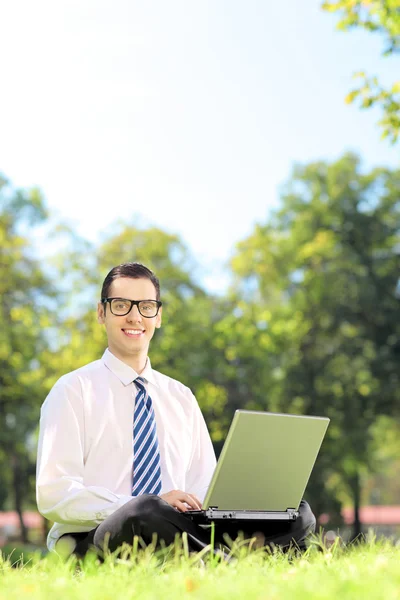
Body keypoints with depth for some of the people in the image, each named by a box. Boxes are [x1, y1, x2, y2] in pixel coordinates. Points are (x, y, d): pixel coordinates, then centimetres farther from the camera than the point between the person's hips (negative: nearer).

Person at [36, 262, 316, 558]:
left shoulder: (181, 397, 19)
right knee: (144, 513, -41)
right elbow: (54, 493, -8)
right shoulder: (74, 390, 3)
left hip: (174, 533, 5)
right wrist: (145, 507, -22)